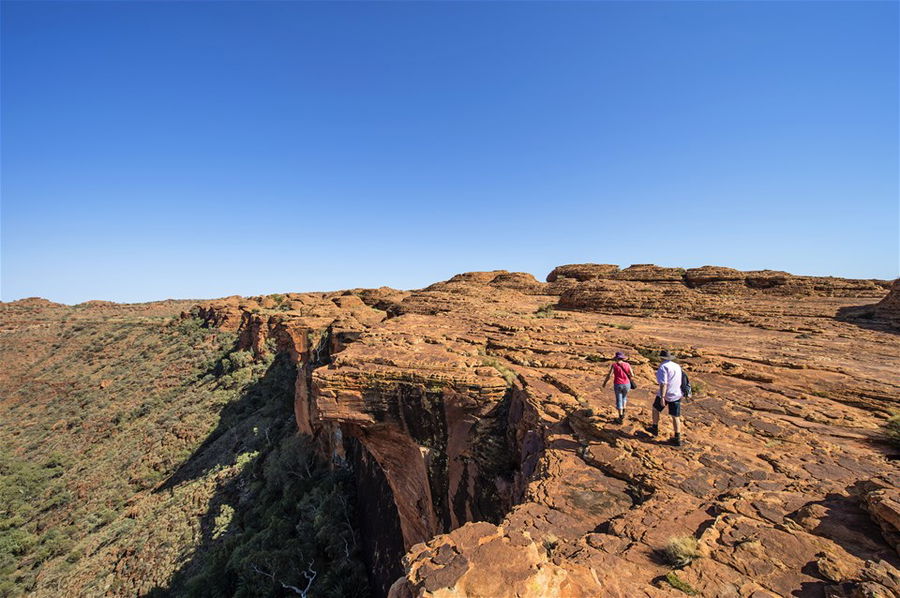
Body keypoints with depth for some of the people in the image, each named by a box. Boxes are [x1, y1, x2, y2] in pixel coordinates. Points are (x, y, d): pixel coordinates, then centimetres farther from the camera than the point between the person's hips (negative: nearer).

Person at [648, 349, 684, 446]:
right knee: (675, 416, 10)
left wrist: (662, 397, -27)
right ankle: (677, 438, 11)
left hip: (665, 394, -6)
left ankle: (655, 429, 29)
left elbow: (663, 383, -24)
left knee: (656, 409, 18)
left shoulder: (663, 367, -15)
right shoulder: (677, 366, 8)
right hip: (676, 394, 6)